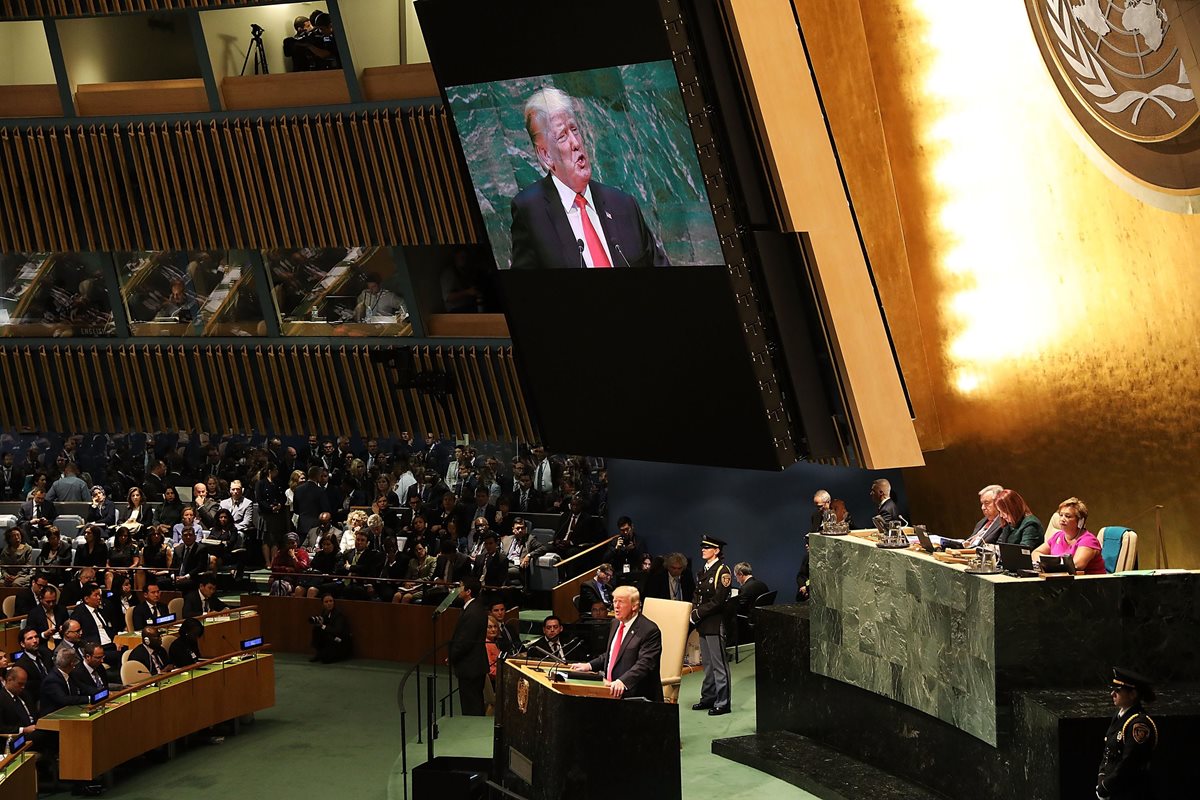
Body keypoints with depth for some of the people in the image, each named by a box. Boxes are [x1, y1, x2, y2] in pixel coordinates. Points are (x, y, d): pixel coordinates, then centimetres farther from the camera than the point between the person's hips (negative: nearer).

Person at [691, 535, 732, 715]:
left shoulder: (722, 571, -12)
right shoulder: (704, 571, 14)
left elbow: (718, 601, -17)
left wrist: (699, 613, -14)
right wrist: (695, 612, 3)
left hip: (715, 624, -9)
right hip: (703, 624, 9)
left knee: (719, 664, -5)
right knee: (707, 663, 15)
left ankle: (722, 703, -1)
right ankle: (708, 698, 24)